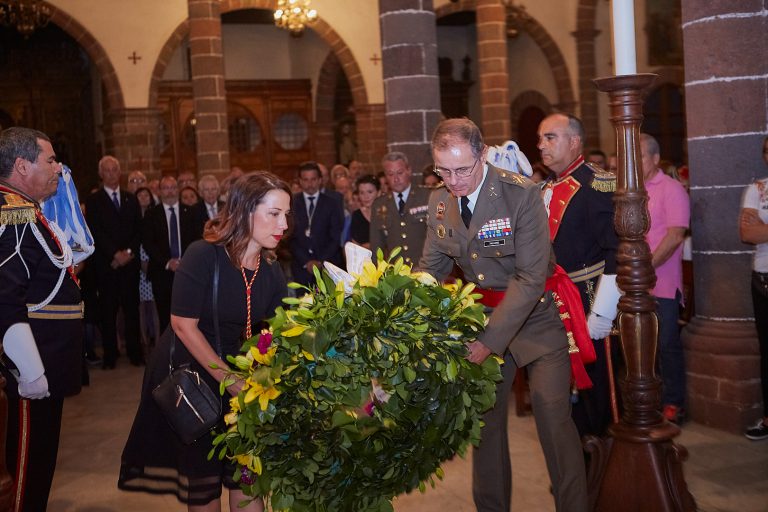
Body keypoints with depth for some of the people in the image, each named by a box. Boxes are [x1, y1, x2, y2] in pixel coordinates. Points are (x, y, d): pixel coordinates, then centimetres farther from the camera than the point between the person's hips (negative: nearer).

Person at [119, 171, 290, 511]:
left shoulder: (271, 271, -6)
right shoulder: (204, 256, -22)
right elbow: (184, 324, -22)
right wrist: (229, 379, -19)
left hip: (236, 370, 4)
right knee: (202, 473, 8)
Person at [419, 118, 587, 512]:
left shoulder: (522, 194, -21)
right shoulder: (440, 202, -4)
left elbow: (531, 277, -23)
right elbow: (430, 268, 3)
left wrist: (491, 340, -28)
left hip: (535, 316, -5)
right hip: (483, 317, 5)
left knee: (553, 418, -7)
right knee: (485, 420, 13)